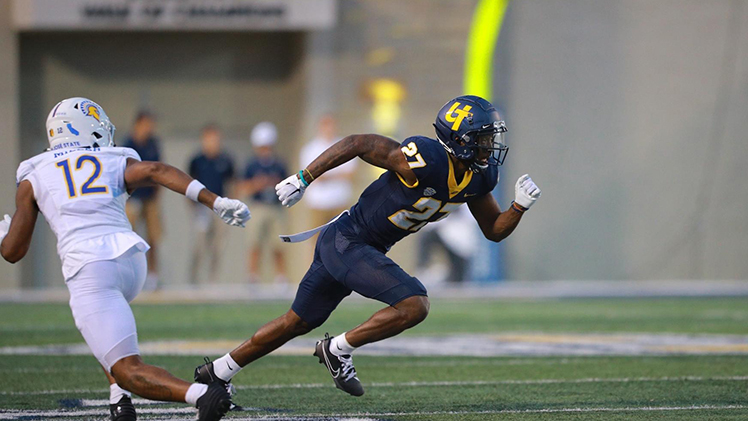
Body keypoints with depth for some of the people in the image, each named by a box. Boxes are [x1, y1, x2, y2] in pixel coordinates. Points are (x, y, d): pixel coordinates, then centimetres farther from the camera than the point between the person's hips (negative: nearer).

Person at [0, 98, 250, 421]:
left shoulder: (33, 179, 17)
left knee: (129, 371, -8)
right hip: (131, 260, 4)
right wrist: (215, 202, -14)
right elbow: (156, 171, -6)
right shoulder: (119, 164, 17)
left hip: (88, 269, -4)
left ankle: (203, 394, -33)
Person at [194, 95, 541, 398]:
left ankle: (216, 373, 31)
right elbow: (358, 144, -21)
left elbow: (494, 231, 10)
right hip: (345, 243, -9)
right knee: (414, 305, -20)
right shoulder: (427, 162, -27)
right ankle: (337, 350, -3)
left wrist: (520, 206, -10)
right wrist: (303, 179, -18)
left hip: (368, 249, 9)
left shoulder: (479, 178, -1)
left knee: (298, 322, 18)